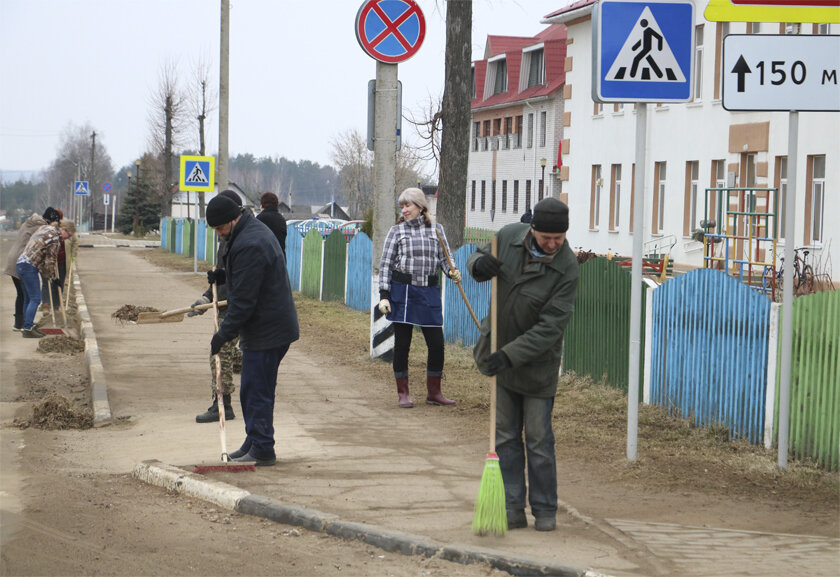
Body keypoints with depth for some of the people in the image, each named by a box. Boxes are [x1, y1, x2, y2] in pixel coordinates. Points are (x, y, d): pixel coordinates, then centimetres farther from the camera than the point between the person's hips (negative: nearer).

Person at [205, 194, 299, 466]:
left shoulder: (249, 245, -23)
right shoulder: (256, 230, 12)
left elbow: (244, 299, -23)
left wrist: (224, 334, -18)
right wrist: (223, 276, 11)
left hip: (265, 330, -11)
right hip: (273, 327, 11)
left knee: (256, 391, -6)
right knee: (253, 390, 16)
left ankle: (262, 451, -3)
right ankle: (254, 444, 24)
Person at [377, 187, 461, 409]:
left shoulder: (436, 230, 7)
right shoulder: (397, 231, 3)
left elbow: (444, 258, 12)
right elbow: (385, 264, 2)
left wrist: (452, 272, -10)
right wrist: (384, 295, -6)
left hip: (429, 293, 2)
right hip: (402, 291, -2)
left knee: (437, 344, 2)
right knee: (402, 344, 2)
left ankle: (434, 392, 16)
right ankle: (403, 393, 12)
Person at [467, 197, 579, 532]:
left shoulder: (566, 269, -21)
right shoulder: (508, 237, -10)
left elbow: (551, 327, -24)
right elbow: (480, 260, 10)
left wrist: (510, 355, -31)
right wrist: (477, 263, -16)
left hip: (537, 363, -4)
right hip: (500, 354, 4)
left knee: (539, 439, 2)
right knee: (506, 436, 7)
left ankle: (544, 510, 13)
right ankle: (513, 509, 12)